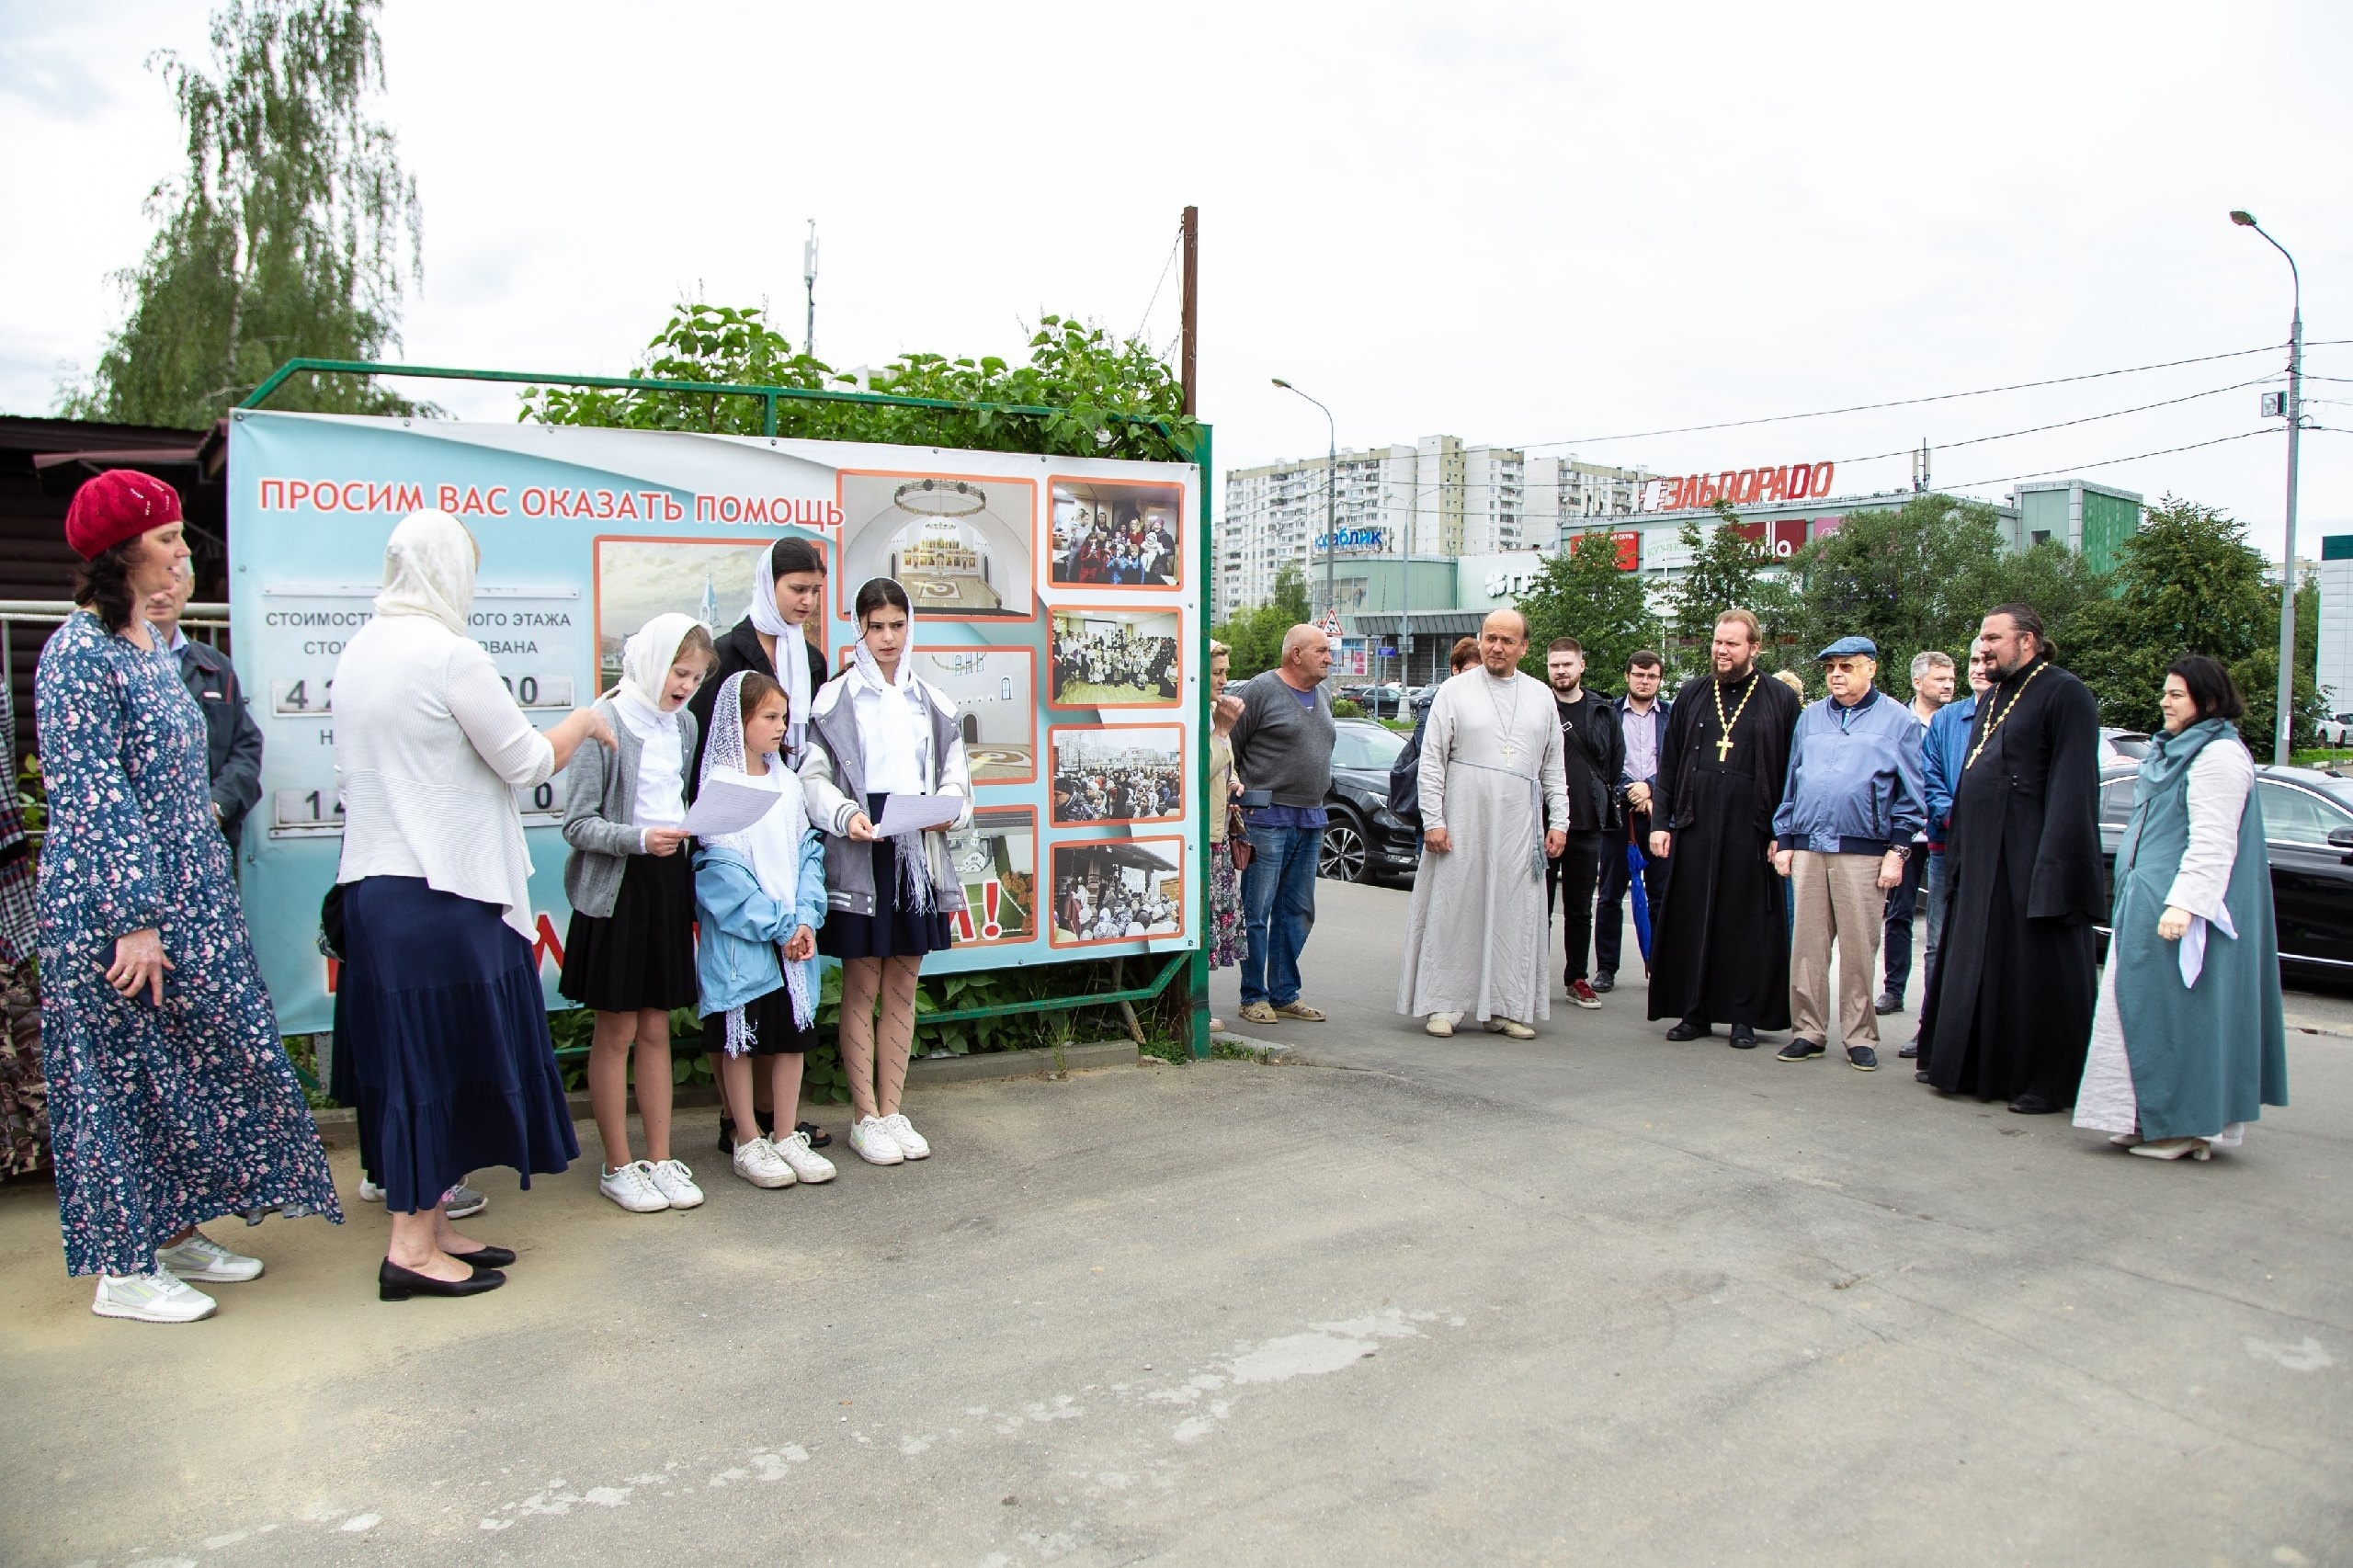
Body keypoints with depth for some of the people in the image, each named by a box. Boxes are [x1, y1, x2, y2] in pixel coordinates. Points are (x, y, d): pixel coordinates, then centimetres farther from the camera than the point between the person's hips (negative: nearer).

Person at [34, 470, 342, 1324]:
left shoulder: (152, 645, 11)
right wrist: (134, 919, -22)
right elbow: (92, 798, -20)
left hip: (185, 895, 9)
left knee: (190, 1061, 13)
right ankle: (122, 1270, 13)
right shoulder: (79, 653, -16)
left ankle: (176, 1232, 26)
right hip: (109, 909, -8)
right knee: (123, 1072, 1)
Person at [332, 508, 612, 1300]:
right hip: (441, 887, -9)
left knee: (410, 1057, 14)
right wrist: (583, 722, 8)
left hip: (373, 880, 9)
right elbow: (527, 763, -10)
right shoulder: (451, 653, -15)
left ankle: (429, 1224, 23)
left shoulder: (359, 650, 10)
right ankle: (413, 1245, 5)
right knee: (439, 1056, -1)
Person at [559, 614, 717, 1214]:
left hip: (669, 881, 6)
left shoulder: (683, 724, 8)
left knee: (656, 1028, 12)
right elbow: (578, 824, -14)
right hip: (615, 888, -6)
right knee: (616, 1032, 4)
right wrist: (640, 839, -26)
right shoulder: (605, 722, -12)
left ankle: (661, 1159, 20)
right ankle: (617, 1166, 16)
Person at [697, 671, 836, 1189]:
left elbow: (808, 853, 8)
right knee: (741, 1039, 5)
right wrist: (776, 927, -14)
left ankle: (787, 1137, 21)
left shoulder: (788, 782, 9)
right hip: (740, 941, -5)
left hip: (794, 937, 6)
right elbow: (720, 869, -14)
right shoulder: (719, 784, -9)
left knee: (794, 1033, 9)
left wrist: (806, 919, -6)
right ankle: (749, 1143, 17)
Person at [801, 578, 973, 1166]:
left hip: (917, 851, 4)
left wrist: (949, 806, -10)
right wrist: (845, 815, -23)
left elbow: (956, 776, 12)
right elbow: (813, 777, -5)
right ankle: (865, 1118, 10)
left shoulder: (932, 703, 12)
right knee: (861, 987, 1)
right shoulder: (836, 698, 0)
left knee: (903, 986, 8)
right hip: (858, 854, -4)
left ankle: (891, 1111, 18)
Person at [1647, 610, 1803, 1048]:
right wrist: (1660, 820, 3)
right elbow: (1668, 763, 11)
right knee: (1690, 920, 4)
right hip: (1694, 827, 3)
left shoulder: (1780, 700, 3)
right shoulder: (1691, 695, 11)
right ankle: (1694, 1012, 13)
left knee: (1748, 924, 2)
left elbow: (1792, 771, 1)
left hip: (1751, 829, -2)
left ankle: (1745, 1016, 11)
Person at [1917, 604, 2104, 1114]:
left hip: (2029, 861, -8)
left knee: (2039, 975, 0)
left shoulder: (2064, 694, -9)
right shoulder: (1992, 698, 18)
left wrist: (2054, 866, -22)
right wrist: (1956, 850, 14)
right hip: (1981, 862, 8)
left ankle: (2048, 1082, 10)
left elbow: (2071, 786, -16)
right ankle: (1977, 1067, 24)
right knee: (1977, 969, 13)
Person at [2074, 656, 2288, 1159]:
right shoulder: (2174, 749, 18)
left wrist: (2183, 903, -28)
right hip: (2147, 903, 10)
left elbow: (2212, 841, -22)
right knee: (2144, 1009, 10)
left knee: (2177, 1011, -6)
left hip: (2180, 909, -10)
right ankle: (2151, 1118, 16)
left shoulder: (2219, 755, -14)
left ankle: (2184, 1125, 2)